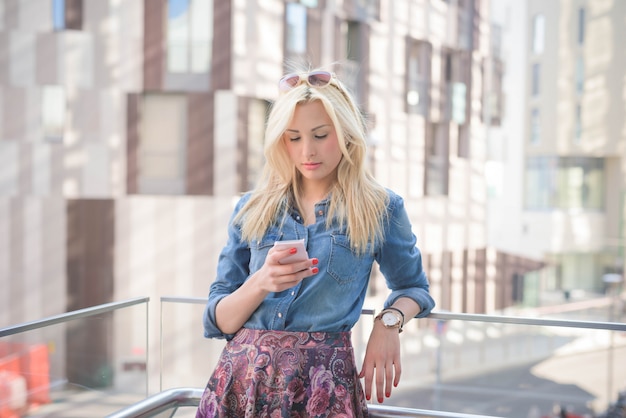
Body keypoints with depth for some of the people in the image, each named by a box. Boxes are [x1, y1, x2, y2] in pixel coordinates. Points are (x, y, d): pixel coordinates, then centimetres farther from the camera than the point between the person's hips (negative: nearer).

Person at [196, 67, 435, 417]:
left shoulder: (380, 208, 2)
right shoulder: (252, 209, 6)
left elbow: (414, 287, 17)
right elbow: (218, 321, 5)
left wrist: (389, 321, -5)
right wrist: (261, 283, -16)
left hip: (324, 384, -1)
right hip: (243, 375, 2)